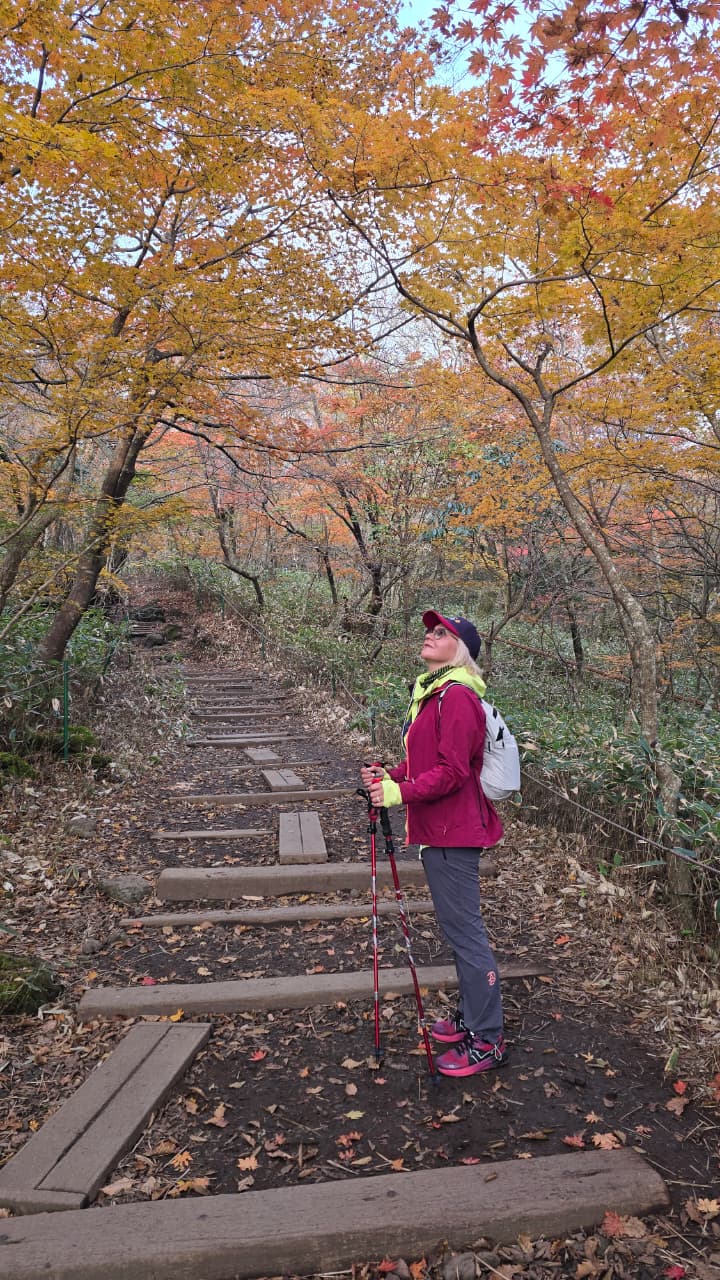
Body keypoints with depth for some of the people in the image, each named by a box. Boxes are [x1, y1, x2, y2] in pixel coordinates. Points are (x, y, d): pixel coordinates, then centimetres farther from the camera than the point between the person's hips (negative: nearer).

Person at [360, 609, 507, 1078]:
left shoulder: (456, 697, -18)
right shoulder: (433, 692, 15)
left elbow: (452, 771, -22)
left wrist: (401, 793, -23)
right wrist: (391, 775, 5)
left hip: (453, 833, -11)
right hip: (439, 830, 11)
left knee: (465, 930, -3)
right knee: (459, 928, 19)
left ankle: (488, 1040, 8)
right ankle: (471, 1017, 33)